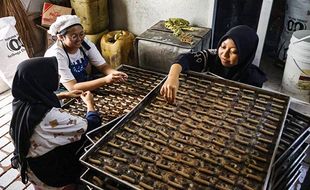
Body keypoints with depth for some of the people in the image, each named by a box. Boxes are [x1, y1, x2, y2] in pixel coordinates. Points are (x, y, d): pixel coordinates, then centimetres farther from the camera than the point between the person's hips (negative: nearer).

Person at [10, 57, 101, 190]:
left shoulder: (20, 102, -17)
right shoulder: (51, 117, -41)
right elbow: (93, 124, -29)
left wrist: (64, 95, 8)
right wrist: (89, 103, -9)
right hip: (52, 173, -6)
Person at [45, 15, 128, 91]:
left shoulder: (85, 43, -11)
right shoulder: (56, 55, -26)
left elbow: (103, 66, -8)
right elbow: (73, 88, -32)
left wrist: (115, 73, -32)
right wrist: (106, 80, -41)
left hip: (86, 87, 7)